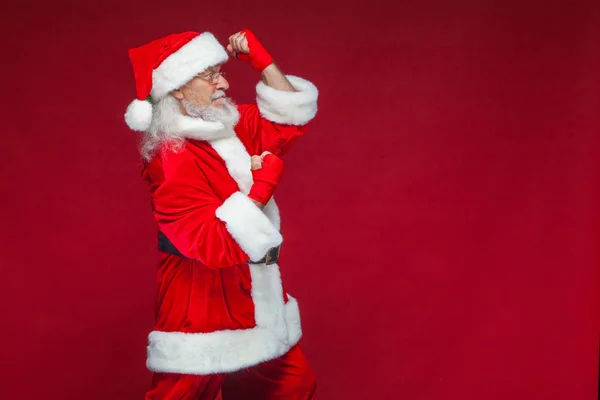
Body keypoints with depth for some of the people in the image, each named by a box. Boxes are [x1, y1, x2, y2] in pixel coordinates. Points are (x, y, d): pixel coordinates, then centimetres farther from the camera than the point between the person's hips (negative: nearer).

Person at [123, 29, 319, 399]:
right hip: (203, 305, -8)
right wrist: (263, 185, -25)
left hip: (258, 299, 8)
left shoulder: (232, 127, 3)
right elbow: (213, 244, -29)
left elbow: (292, 118, 9)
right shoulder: (172, 160, -23)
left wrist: (262, 60, -2)